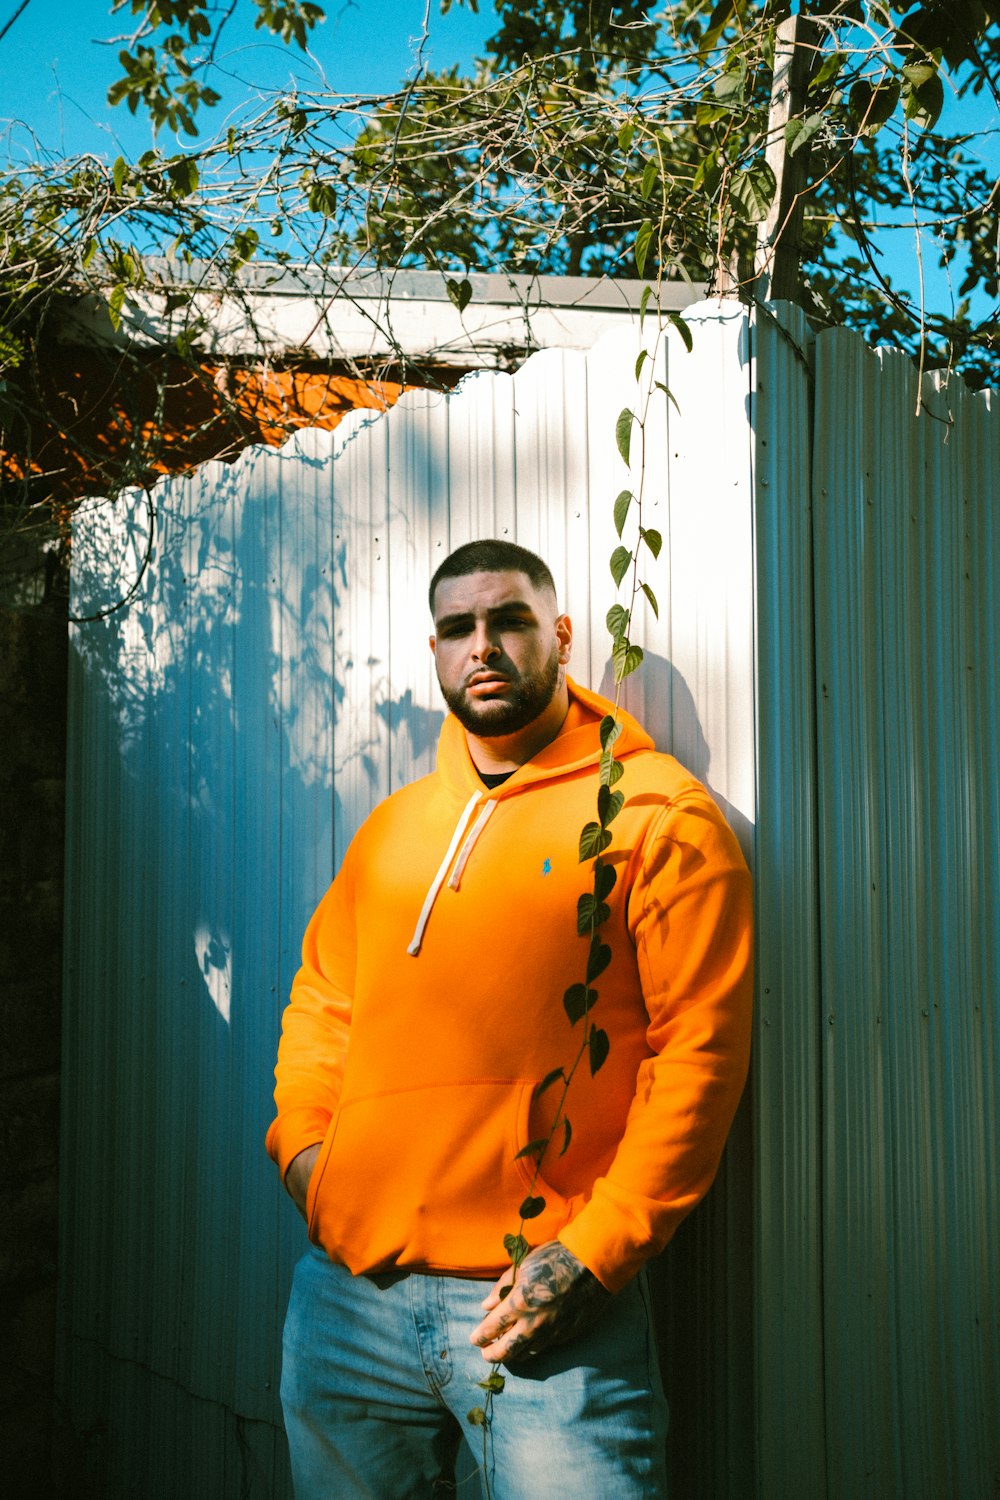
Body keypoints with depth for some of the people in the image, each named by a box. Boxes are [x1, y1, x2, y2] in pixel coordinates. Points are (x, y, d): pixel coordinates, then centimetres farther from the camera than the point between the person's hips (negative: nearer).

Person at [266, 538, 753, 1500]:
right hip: (347, 1292, 5)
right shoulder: (392, 825, 13)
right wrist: (301, 1138, 4)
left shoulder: (657, 814, -5)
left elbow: (702, 1048, -10)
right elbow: (321, 995, 20)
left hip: (542, 1305, -5)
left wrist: (597, 1249, -15)